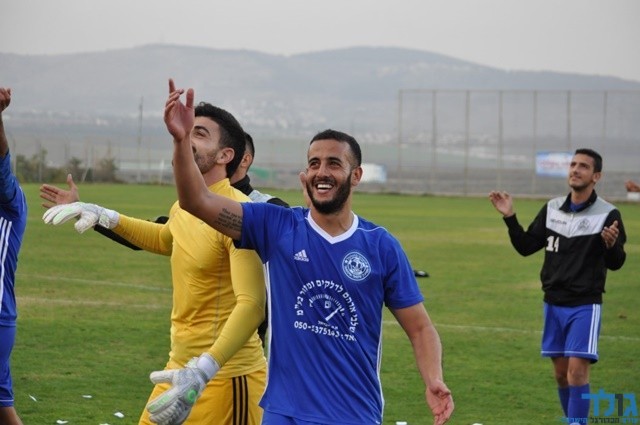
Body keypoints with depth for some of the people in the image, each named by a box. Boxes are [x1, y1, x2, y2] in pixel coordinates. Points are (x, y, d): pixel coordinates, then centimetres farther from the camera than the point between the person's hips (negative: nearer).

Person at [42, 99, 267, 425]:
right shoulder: (182, 209, 9)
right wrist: (104, 217, 26)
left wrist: (203, 372, -40)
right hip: (180, 368, 8)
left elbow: (251, 305, -29)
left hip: (226, 376, -8)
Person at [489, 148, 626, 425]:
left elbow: (615, 264, -8)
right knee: (561, 372, 11)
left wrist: (611, 245, -30)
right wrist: (509, 217, -3)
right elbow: (526, 247, 9)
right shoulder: (552, 208, 5)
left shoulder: (608, 215, -10)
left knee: (577, 370, -14)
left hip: (584, 305, -5)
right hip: (553, 303, 5)